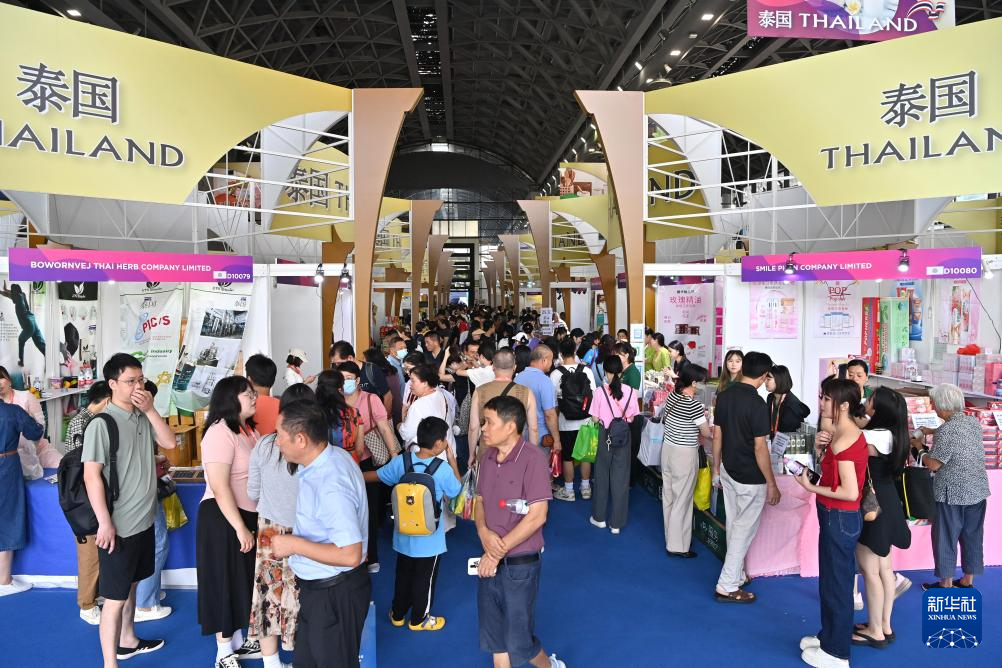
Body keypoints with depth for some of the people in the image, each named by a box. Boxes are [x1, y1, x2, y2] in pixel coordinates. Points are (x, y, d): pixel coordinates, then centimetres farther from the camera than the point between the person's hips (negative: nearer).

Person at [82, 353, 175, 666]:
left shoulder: (143, 417, 5)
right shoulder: (102, 424, -17)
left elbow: (169, 442, -1)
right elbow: (91, 475, -19)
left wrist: (151, 410, -10)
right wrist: (105, 522, -20)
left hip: (144, 521, 8)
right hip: (118, 526, -7)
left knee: (130, 584, 23)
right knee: (115, 596, 1)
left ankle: (128, 640, 39)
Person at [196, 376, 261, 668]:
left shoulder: (248, 429, 9)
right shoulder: (220, 433, -20)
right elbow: (220, 488, -24)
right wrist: (240, 528, -23)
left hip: (248, 514, 9)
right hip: (223, 517, -9)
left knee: (242, 580, 18)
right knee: (225, 582, 4)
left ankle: (237, 642, 33)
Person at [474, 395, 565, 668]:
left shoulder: (532, 458, -18)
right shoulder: (489, 457, 4)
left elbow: (537, 516, -20)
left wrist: (498, 551, -16)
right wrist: (484, 532, -10)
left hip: (519, 564, -6)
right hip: (490, 561, 6)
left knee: (518, 640, 8)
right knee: (494, 634, 16)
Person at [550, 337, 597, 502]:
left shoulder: (555, 374, -14)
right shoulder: (587, 371, -9)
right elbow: (593, 396, -3)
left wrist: (555, 420, 6)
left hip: (566, 422, -2)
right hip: (585, 421, 2)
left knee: (567, 457, 9)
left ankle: (568, 491, 20)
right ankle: (586, 488, 26)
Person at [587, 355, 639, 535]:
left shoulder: (600, 391, -14)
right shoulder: (630, 391, -9)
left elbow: (595, 419, -8)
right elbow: (631, 417, -1)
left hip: (605, 436, -1)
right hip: (623, 437, 1)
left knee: (602, 475, 16)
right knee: (621, 478, 10)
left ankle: (599, 517, 27)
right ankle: (617, 522, 16)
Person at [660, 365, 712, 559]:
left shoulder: (671, 397, 1)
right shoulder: (694, 405, -20)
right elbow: (706, 433, -15)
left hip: (668, 448, 8)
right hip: (684, 455, -8)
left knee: (668, 495, 15)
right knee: (682, 500, 3)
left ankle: (671, 538, 30)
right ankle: (677, 546, 11)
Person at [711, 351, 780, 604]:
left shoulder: (724, 397, 1)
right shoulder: (757, 404, -21)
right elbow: (760, 448, -20)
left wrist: (717, 469, 16)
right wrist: (772, 483, -11)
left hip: (728, 471, 7)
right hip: (750, 478, -7)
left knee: (734, 526, 19)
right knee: (745, 529, 3)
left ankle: (737, 575, 33)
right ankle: (727, 587, 7)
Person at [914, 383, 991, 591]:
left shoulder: (946, 430, -22)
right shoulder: (974, 422, 1)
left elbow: (933, 464, -19)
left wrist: (920, 448, -2)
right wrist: (933, 432, 19)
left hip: (952, 494, -7)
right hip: (978, 490, 7)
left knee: (945, 538, 7)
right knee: (972, 536, 17)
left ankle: (946, 584, 17)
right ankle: (968, 581, 29)